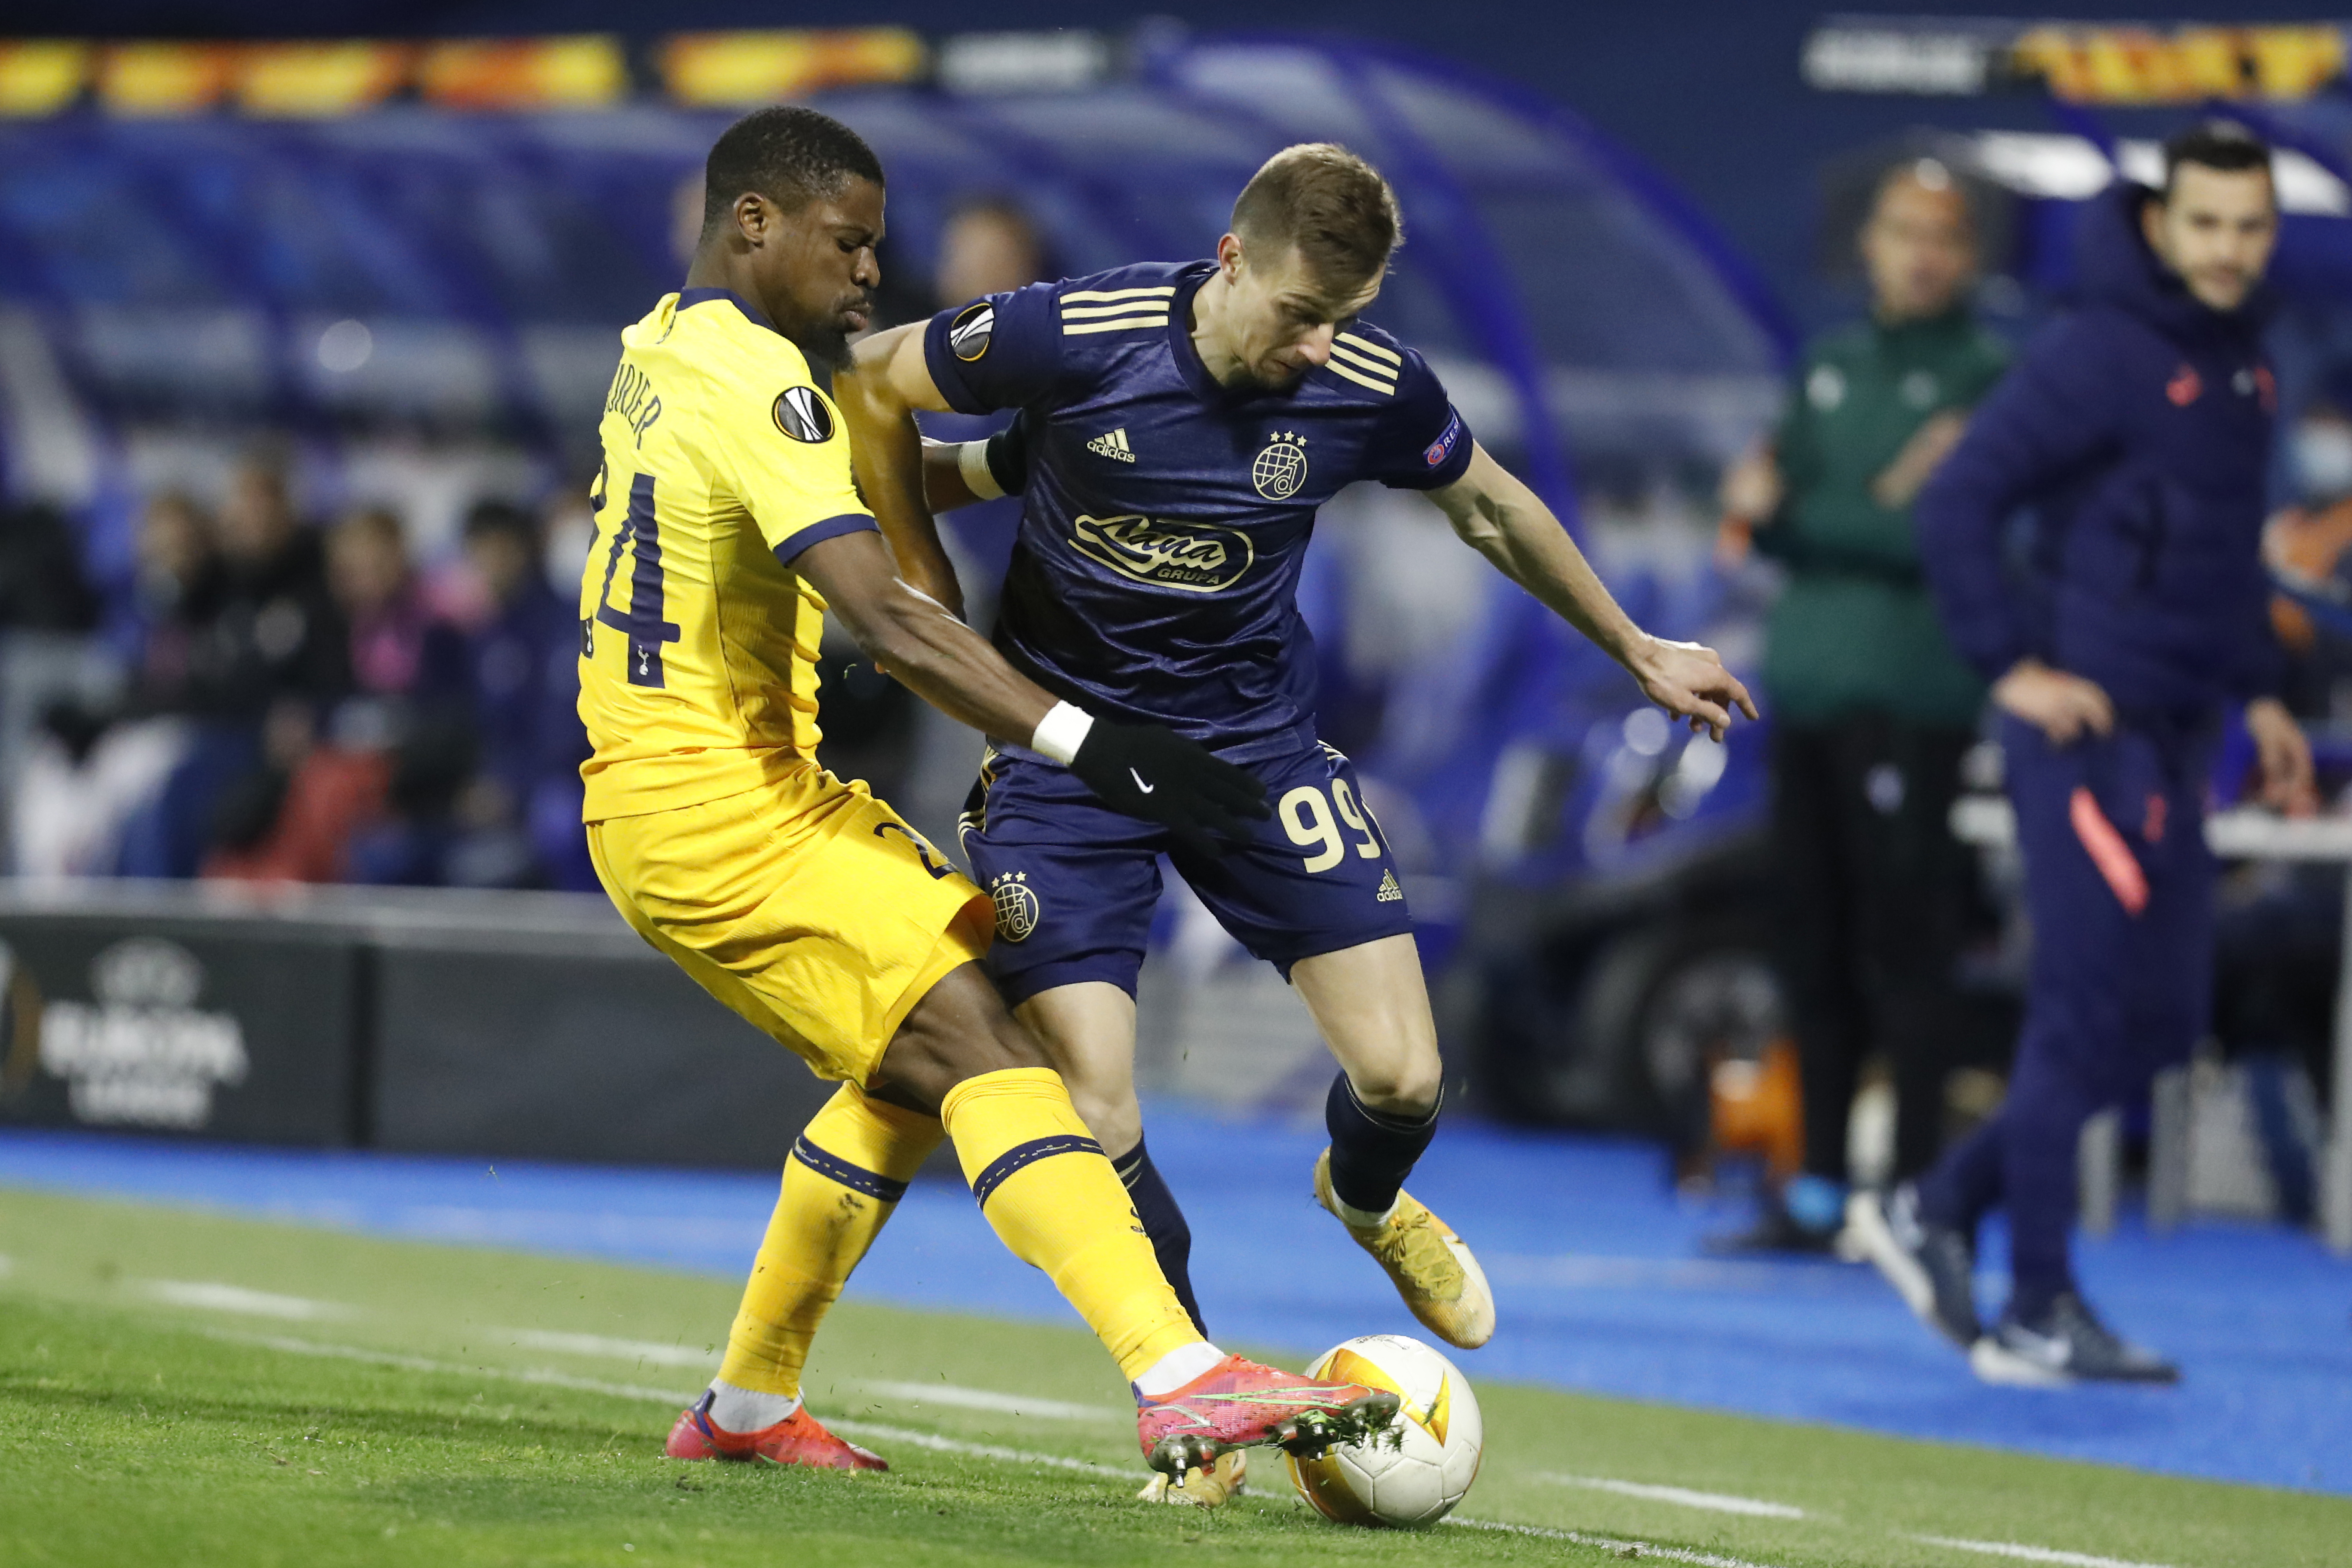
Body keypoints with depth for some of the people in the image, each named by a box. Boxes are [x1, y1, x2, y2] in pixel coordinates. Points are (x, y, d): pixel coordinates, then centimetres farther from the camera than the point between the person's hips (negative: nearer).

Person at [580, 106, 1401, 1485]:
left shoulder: (661, 350, 15)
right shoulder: (753, 377, -16)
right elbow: (883, 617, -26)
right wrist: (1093, 746, -30)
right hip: (713, 814, -10)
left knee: (912, 1068, 17)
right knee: (975, 1043, -19)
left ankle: (749, 1404, 25)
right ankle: (1181, 1384, -34)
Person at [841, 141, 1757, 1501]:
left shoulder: (1376, 388, -14)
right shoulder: (1072, 335, -23)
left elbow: (1489, 504, 8)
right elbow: (876, 387, -5)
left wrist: (1638, 650, 16)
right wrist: (928, 592, -2)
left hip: (1257, 737, 2)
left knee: (1403, 1079, -7)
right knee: (1093, 1115, -12)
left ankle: (1367, 1197, 32)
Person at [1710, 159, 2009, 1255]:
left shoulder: (1986, 377, -1)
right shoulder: (1831, 369, 18)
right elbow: (1763, 512, 13)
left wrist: (1787, 507, -5)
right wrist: (1874, 507, -7)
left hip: (1913, 698, -6)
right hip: (1806, 687, 6)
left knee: (1905, 947, -8)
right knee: (1815, 947, 8)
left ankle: (1915, 1195, -6)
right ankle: (1818, 1193, 14)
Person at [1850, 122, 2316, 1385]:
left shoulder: (2242, 361, 13)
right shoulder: (2100, 355, -13)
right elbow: (1957, 504, -15)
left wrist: (2259, 696, 18)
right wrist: (2015, 666, -16)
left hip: (2170, 739, 9)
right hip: (2087, 727, -9)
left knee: (2158, 1021, 10)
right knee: (2089, 1012, -7)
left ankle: (1939, 1210, 19)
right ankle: (2038, 1314, 0)